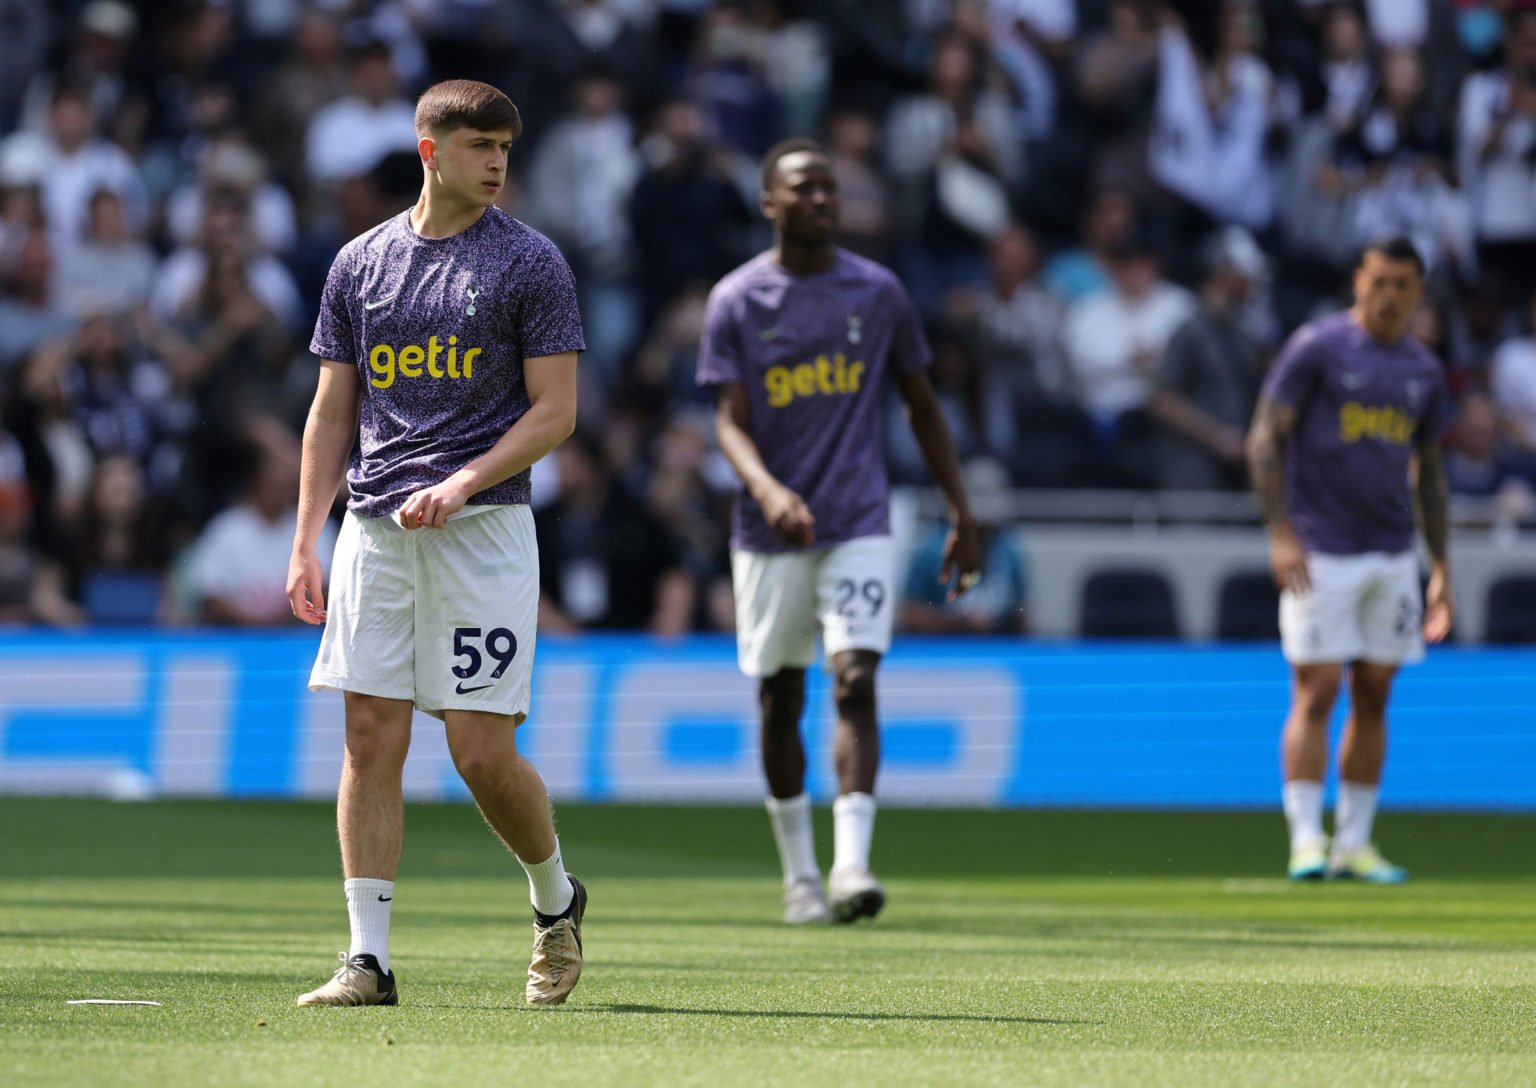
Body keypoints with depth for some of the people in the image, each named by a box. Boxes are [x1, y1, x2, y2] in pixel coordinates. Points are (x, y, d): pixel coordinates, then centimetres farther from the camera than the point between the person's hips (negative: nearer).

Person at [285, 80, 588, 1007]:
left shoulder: (530, 262, 0)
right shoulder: (362, 262, 12)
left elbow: (555, 411, -3)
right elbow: (333, 411, 15)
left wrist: (457, 487, -16)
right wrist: (305, 541, 6)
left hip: (484, 524, -4)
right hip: (375, 530, 4)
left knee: (483, 751, -6)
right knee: (372, 737, -2)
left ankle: (556, 899, 21)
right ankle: (370, 959, 0)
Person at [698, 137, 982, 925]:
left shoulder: (878, 292, 3)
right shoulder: (736, 301, -1)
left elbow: (922, 408, 11)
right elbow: (730, 421, -7)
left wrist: (962, 514, 8)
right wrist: (765, 487, -28)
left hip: (859, 527, 0)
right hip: (769, 530, 0)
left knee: (856, 681, -15)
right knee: (779, 700, 7)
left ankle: (851, 863, -21)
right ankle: (799, 873, 21)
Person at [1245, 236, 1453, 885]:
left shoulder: (1424, 372, 12)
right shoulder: (1316, 348, -4)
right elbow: (1264, 438, -6)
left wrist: (1442, 568, 16)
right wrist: (1280, 533, -14)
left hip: (1392, 556, 5)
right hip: (1321, 556, -5)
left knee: (1374, 697, 5)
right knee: (1317, 692, -9)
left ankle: (1354, 843, 11)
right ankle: (1306, 842, -8)